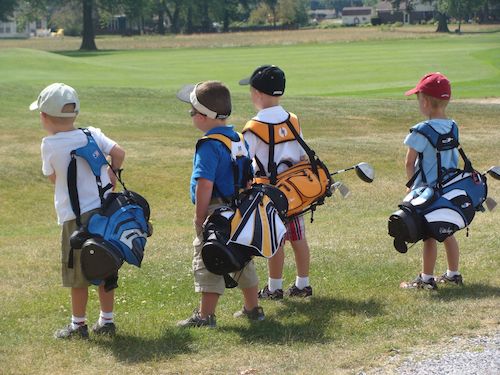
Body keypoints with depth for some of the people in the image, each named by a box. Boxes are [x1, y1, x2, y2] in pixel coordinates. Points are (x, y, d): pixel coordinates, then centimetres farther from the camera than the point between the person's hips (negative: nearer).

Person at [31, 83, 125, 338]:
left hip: (75, 217, -5)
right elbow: (118, 153, -2)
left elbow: (52, 177, 5)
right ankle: (106, 321, 22)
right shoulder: (92, 134, 2)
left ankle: (78, 324, 14)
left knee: (77, 274, 6)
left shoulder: (49, 145, -7)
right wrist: (111, 173, 14)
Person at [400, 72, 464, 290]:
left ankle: (426, 279, 5)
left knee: (429, 236, -1)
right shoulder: (452, 127, 4)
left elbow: (410, 162, -12)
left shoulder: (422, 131, -17)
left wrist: (412, 184, 4)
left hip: (427, 190, -7)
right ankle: (453, 274, 25)